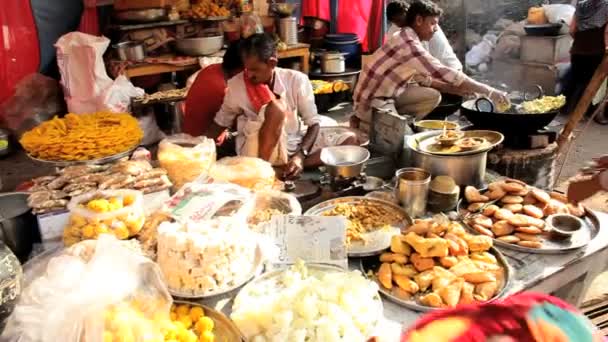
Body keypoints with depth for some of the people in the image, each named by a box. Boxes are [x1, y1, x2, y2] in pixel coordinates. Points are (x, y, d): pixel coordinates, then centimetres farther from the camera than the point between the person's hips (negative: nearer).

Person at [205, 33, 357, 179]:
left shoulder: (297, 80, -10)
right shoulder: (236, 85, -9)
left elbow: (314, 124, -8)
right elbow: (220, 122, 5)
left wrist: (300, 155, -24)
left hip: (295, 144, 3)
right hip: (258, 151, -3)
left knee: (350, 139, -14)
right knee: (276, 108, -32)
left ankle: (285, 168, -23)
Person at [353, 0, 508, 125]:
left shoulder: (407, 40, 9)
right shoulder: (409, 44, -23)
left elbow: (422, 79, 12)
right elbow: (444, 74, -27)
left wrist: (455, 89, -2)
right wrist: (488, 91, -22)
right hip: (371, 104, -9)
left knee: (433, 96, 0)